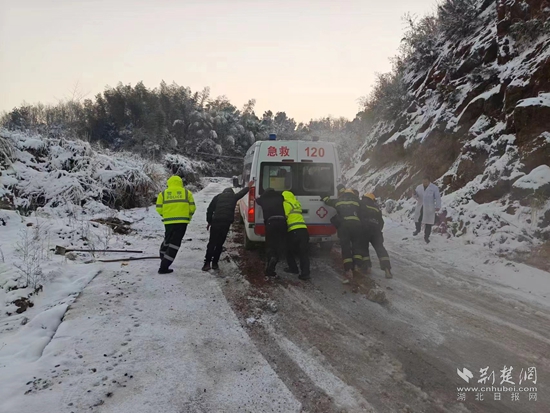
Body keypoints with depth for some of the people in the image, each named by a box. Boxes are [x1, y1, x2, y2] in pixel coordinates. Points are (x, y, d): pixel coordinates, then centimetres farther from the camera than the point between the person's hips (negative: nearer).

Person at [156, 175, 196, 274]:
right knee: (175, 243, 1)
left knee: (167, 240, 25)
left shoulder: (163, 193, 8)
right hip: (182, 221, -2)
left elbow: (159, 209, 3)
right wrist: (188, 217, 19)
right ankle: (164, 267, -1)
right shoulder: (187, 192, 6)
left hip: (168, 222, 2)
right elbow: (192, 207, 3)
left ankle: (163, 257, 38)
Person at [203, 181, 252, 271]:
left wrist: (209, 221, 16)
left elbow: (210, 210, 9)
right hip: (226, 223, 0)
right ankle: (215, 263, 8)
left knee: (212, 243, 4)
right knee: (219, 244, 8)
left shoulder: (218, 196, 14)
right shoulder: (234, 197, 16)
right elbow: (242, 192, 36)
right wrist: (248, 187, 54)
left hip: (215, 222, 0)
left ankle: (207, 263, -4)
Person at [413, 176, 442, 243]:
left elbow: (438, 198, -8)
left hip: (429, 209, -3)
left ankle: (426, 237, 13)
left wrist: (438, 206, -17)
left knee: (428, 223, 1)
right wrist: (415, 194, -14)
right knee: (417, 220, 9)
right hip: (420, 207, 3)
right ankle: (418, 230, 39)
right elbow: (417, 197, 9)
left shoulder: (434, 188, -7)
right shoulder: (419, 187, 4)